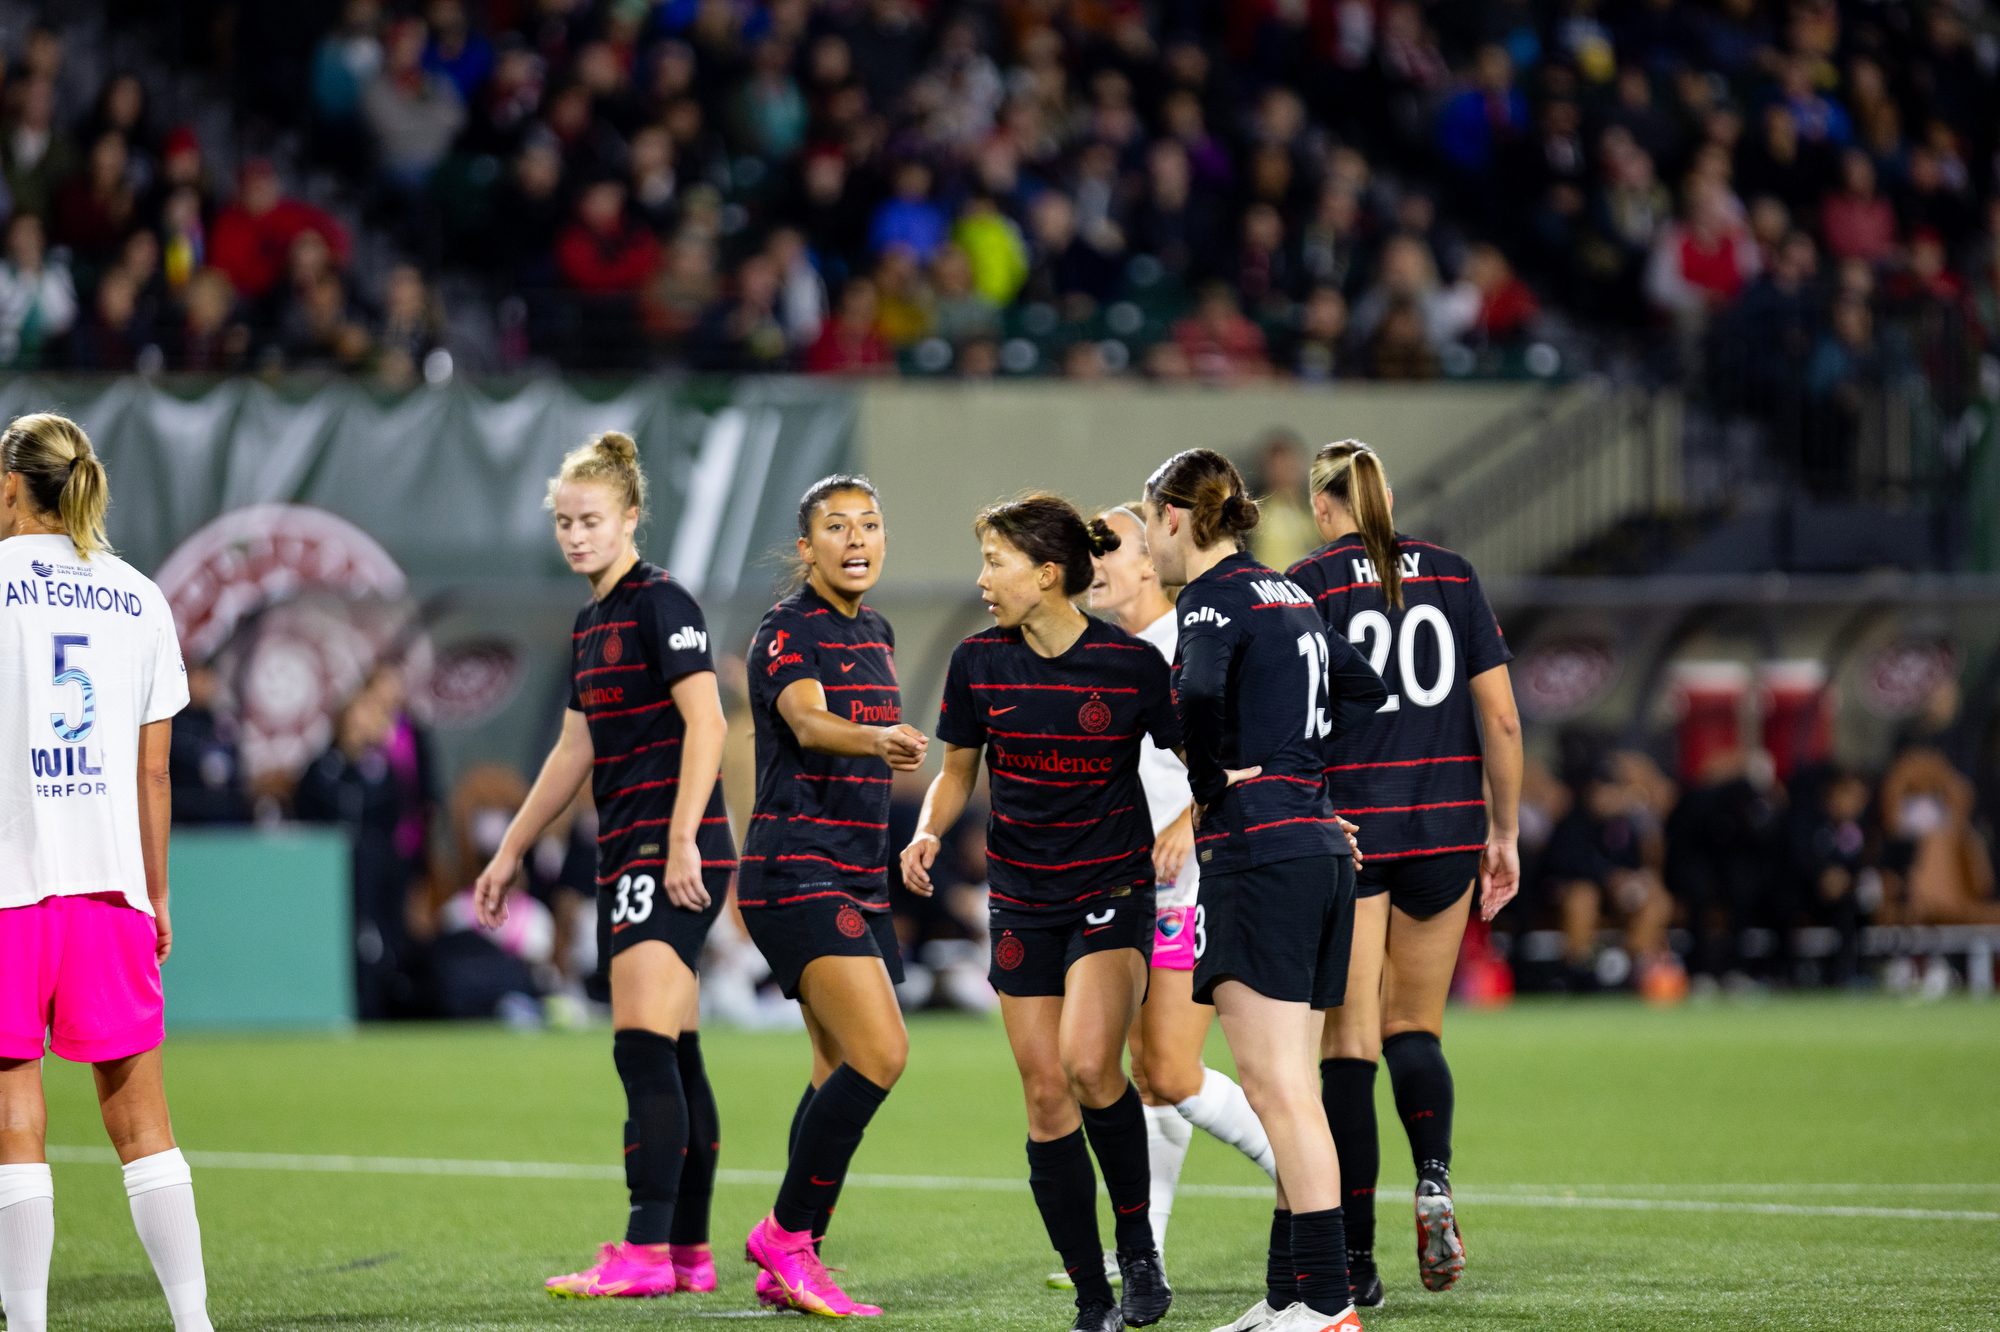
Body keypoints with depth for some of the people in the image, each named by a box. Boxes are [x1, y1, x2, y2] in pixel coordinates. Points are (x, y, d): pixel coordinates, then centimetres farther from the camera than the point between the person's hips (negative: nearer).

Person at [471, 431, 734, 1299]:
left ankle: (645, 1252, -17)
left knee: (644, 1048, -14)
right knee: (671, 1057, 9)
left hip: (676, 852, -9)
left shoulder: (661, 603, -9)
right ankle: (690, 1252, 11)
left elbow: (705, 723, -17)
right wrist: (510, 853, 27)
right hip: (627, 856, 9)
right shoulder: (591, 623, 18)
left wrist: (683, 841, -24)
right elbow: (575, 751, 26)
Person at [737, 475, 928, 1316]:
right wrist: (877, 740, -48)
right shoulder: (787, 631, -10)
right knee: (880, 1053, -19)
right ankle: (787, 1235, -9)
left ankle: (786, 1268, 12)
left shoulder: (875, 634, 16)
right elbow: (808, 722, -30)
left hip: (858, 880, 9)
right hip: (795, 875, -9)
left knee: (842, 1072, 8)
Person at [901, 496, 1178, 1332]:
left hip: (1113, 891, -4)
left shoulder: (1131, 664, -11)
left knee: (1087, 1064, -24)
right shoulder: (979, 663, -1)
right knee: (1045, 1093, 0)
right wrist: (928, 831, -7)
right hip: (1021, 900, 4)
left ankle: (1138, 1246, -2)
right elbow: (957, 772, 12)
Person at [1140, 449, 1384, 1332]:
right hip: (1322, 847, 9)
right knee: (1285, 1087, 11)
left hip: (1257, 854, -9)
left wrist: (1206, 787, -13)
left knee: (1278, 1087, -10)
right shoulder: (1289, 596, 18)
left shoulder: (1214, 598, -8)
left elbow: (1199, 695, -28)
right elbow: (1363, 689, 30)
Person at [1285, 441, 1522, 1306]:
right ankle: (1434, 1179, -11)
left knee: (1349, 1043, 1)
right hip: (1446, 828, 3)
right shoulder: (1450, 574, 6)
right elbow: (1500, 718, 4)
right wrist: (1504, 833, 12)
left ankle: (1357, 1258, -2)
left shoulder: (1307, 584, -3)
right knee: (1415, 1029, 17)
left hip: (1344, 829, -3)